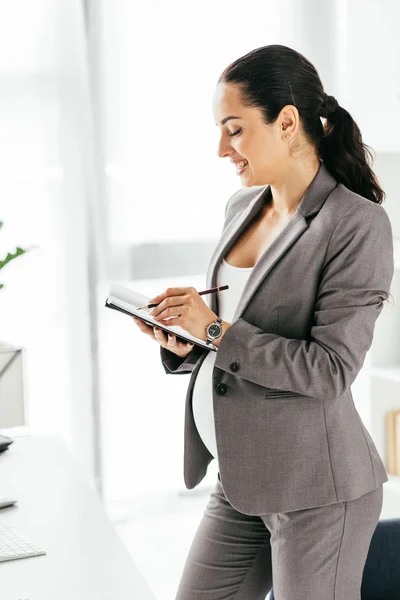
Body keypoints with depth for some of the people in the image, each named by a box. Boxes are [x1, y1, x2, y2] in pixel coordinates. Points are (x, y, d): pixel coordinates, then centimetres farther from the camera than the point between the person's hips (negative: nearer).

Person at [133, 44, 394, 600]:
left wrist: (215, 330, -19)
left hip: (316, 490, -7)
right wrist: (183, 340, -4)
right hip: (240, 482, 7)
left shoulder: (358, 224, -15)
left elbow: (329, 370, -19)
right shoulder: (242, 206, 8)